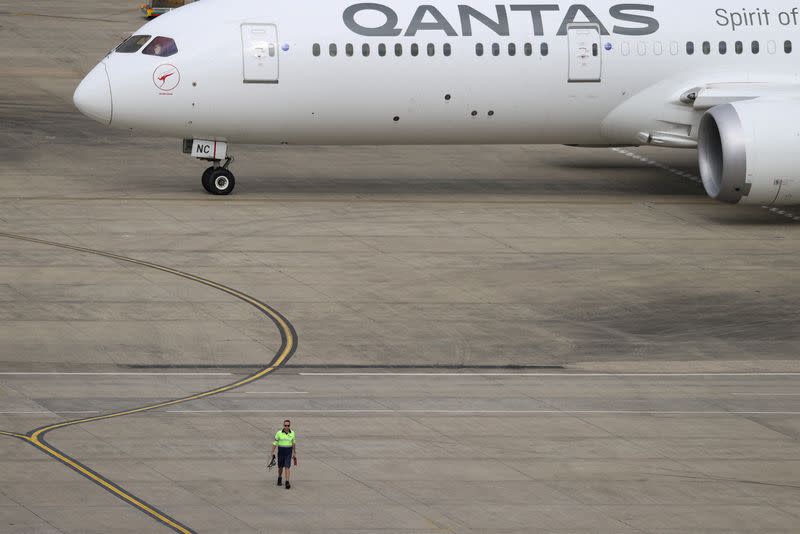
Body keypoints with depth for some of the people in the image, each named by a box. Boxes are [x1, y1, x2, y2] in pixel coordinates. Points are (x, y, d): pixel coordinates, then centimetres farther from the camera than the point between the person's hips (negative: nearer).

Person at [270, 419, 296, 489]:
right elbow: (275, 443, -4)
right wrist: (273, 453, -7)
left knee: (287, 467, -11)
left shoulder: (292, 433, -1)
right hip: (281, 451, 0)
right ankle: (280, 479, 40)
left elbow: (293, 443, 13)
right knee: (280, 467, 15)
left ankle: (287, 482, -15)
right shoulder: (279, 433, -8)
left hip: (288, 452, 0)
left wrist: (294, 453, 17)